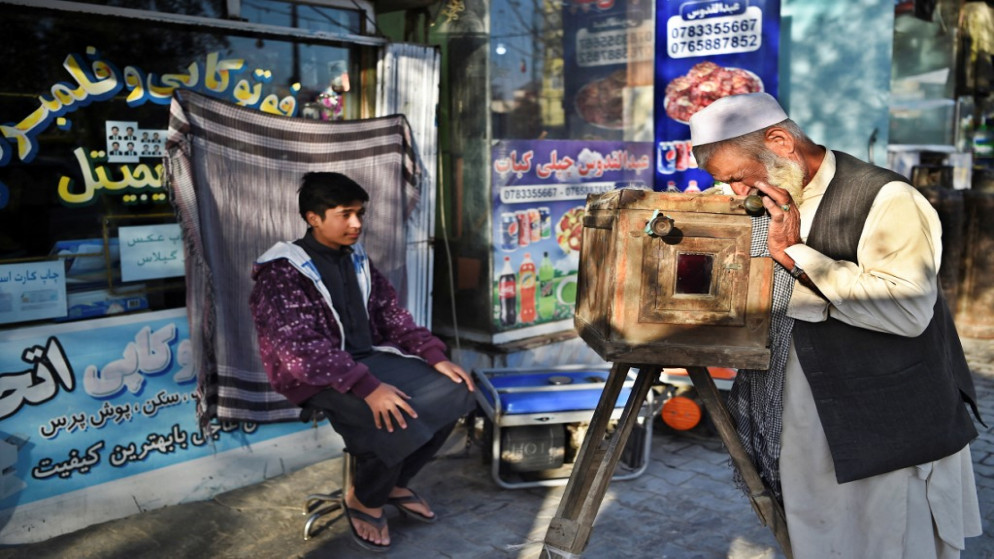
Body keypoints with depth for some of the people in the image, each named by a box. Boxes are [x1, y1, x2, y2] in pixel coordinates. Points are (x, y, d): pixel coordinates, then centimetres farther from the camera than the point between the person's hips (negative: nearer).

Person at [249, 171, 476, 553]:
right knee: (398, 420, -31)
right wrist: (368, 387, -35)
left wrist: (436, 357, -5)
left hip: (371, 358, 8)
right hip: (319, 377, -7)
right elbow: (303, 348, -25)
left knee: (453, 393, -10)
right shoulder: (282, 272, -15)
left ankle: (394, 483, 10)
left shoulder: (357, 259, 9)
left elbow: (393, 317, 11)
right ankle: (364, 499, 1)